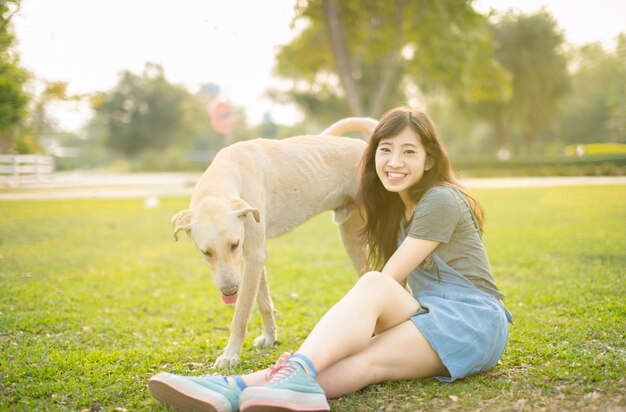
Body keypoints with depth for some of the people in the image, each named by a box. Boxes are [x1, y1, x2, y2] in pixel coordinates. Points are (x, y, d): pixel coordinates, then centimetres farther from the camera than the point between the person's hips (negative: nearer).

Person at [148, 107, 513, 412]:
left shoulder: (441, 200, -9)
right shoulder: (396, 205, 16)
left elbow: (388, 279, -12)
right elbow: (396, 286, 9)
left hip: (475, 321, -6)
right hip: (429, 316, 6)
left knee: (374, 286, -31)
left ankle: (295, 372, -54)